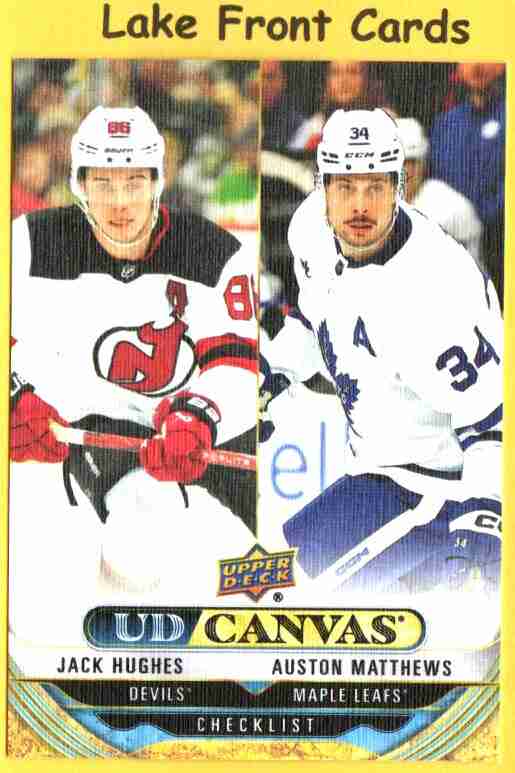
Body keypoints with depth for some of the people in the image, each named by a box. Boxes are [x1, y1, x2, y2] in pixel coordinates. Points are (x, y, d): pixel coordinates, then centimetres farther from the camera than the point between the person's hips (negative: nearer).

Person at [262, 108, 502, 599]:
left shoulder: (423, 295, -33)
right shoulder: (312, 227, -9)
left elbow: (490, 412, -28)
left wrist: (482, 508, -37)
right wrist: (276, 370, 6)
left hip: (436, 480, -8)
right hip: (378, 456, 8)